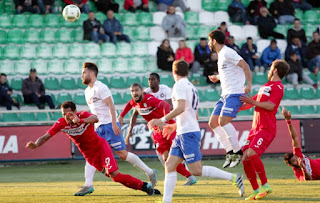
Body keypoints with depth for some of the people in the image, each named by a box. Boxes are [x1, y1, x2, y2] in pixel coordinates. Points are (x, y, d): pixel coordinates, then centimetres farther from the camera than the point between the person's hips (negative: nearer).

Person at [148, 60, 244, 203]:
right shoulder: (191, 87, 21)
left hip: (188, 133, -10)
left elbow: (181, 108, -23)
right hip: (182, 134, 10)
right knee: (170, 165, 4)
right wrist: (175, 126, 33)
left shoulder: (180, 85, -8)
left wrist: (162, 120, -19)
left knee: (196, 170, -12)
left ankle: (233, 178, -12)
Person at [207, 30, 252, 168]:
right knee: (213, 123, 4)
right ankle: (229, 152, 4)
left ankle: (237, 152, -15)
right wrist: (217, 78, 25)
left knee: (223, 121, -23)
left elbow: (245, 66, -18)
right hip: (225, 95, 10)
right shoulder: (221, 55, 19)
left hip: (235, 93, -10)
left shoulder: (227, 53, -11)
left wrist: (249, 84, -25)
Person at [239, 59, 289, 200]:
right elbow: (252, 102, 34)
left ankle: (265, 186, -13)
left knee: (252, 154, -25)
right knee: (245, 159, -1)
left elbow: (270, 106, -16)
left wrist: (252, 102, -12)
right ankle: (256, 191, 6)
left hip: (266, 128, -9)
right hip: (255, 128, 9)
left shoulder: (278, 87, -4)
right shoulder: (265, 86, 25)